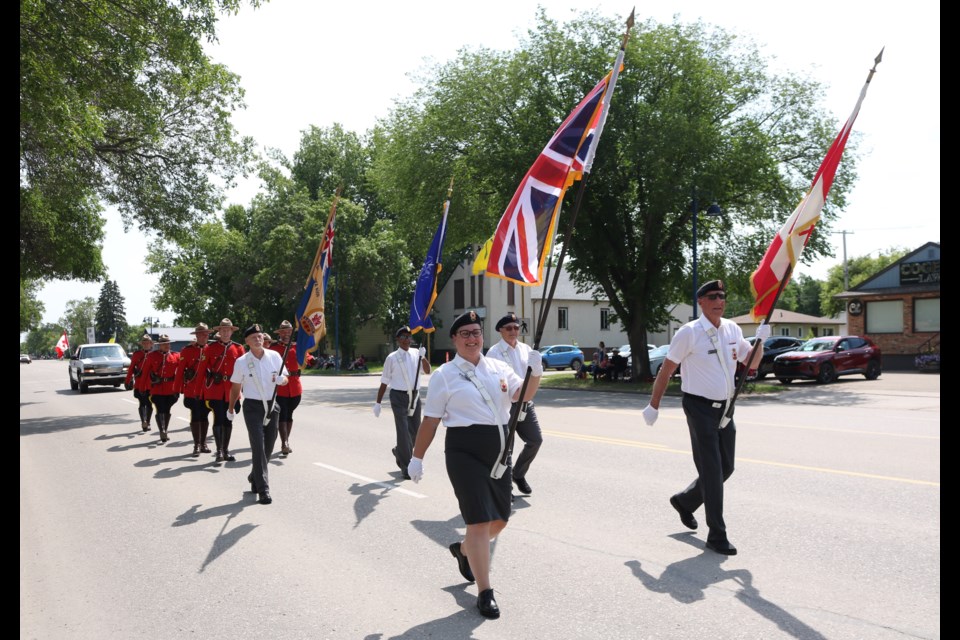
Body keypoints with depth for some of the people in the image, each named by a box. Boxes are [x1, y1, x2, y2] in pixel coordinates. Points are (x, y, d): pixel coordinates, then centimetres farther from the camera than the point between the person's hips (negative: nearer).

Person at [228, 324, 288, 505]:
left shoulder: (274, 356, -1)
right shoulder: (241, 362, -6)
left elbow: (285, 378, 7)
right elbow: (235, 388, 5)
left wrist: (281, 380, -17)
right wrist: (230, 409, 13)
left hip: (271, 405, 4)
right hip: (253, 406, -3)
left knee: (268, 446, 12)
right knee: (258, 446, -10)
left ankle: (255, 477, 37)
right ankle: (263, 489, -7)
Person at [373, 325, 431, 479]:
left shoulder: (416, 354, 6)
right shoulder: (392, 358, -4)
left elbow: (427, 370, -3)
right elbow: (384, 382, 0)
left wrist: (422, 357, -20)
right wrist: (378, 403, 1)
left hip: (414, 396, 5)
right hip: (399, 397, -4)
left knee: (414, 430, 12)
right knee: (403, 430, -7)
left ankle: (399, 452, 40)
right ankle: (406, 466, 2)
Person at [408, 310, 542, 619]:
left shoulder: (498, 367, 9)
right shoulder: (444, 375, -3)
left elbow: (522, 395, -2)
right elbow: (430, 420, -2)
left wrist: (535, 373, -20)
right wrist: (417, 457, -2)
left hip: (498, 450, 6)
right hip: (465, 451, -5)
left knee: (499, 518, 14)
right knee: (479, 520, -7)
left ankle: (464, 550, 44)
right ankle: (485, 593, 6)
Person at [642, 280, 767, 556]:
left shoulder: (732, 330, 7)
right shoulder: (689, 333, -12)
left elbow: (751, 363, 15)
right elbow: (666, 370, -7)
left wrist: (760, 341, -4)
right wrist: (654, 405, -5)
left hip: (724, 409, 7)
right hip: (700, 408, -7)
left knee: (725, 469, 14)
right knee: (711, 471, -5)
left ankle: (685, 501, 37)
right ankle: (717, 536, 4)